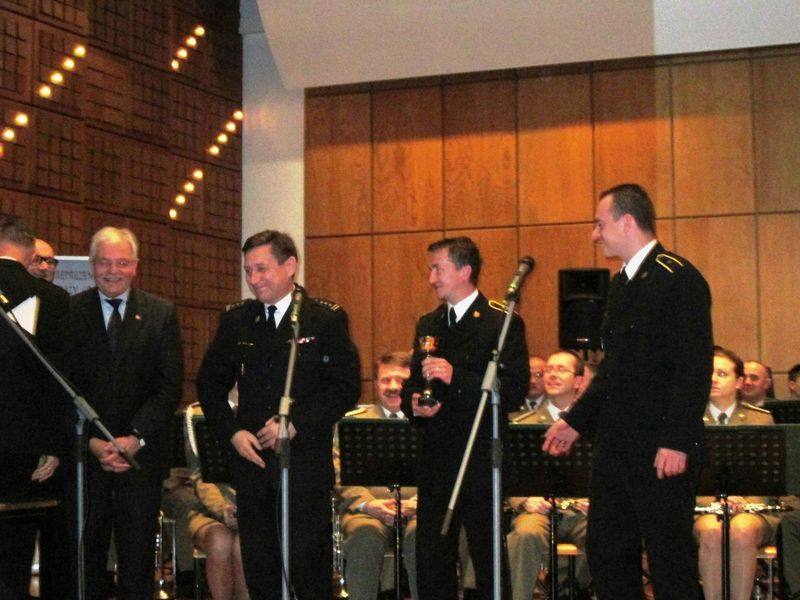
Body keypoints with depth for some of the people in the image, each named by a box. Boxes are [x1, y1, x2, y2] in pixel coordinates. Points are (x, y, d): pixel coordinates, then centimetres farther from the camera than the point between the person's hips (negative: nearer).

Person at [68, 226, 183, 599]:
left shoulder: (161, 314, 4)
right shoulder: (69, 312, 3)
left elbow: (170, 387, 0)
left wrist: (136, 439, -11)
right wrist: (91, 441, -12)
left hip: (141, 453, 0)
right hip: (84, 453, 0)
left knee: (138, 552, 5)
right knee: (85, 551, 4)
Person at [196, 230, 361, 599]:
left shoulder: (327, 319, -2)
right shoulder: (235, 320, 9)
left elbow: (347, 387, -6)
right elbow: (209, 384, 13)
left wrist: (295, 423, -15)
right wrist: (232, 432, -2)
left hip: (306, 462, -4)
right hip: (251, 460, 4)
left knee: (308, 567, -4)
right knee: (258, 569, 8)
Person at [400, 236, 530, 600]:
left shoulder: (502, 323, -7)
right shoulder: (427, 325, 15)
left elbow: (515, 391, -15)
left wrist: (456, 377, -24)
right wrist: (414, 404, -2)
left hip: (481, 462, -6)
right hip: (435, 462, 6)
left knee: (488, 560, 2)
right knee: (430, 563, 9)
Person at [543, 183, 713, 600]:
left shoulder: (678, 278, -12)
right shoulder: (622, 283, 16)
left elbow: (694, 367, -18)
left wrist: (677, 441, -22)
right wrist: (576, 421, 17)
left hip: (661, 446, -9)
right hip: (615, 442, 9)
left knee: (669, 554, -1)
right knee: (606, 549, 12)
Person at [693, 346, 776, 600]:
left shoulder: (762, 419, 15)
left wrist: (747, 500, -8)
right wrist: (713, 498, -13)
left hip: (751, 507, 0)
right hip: (703, 507, 0)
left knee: (743, 531, -36)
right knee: (711, 531, -36)